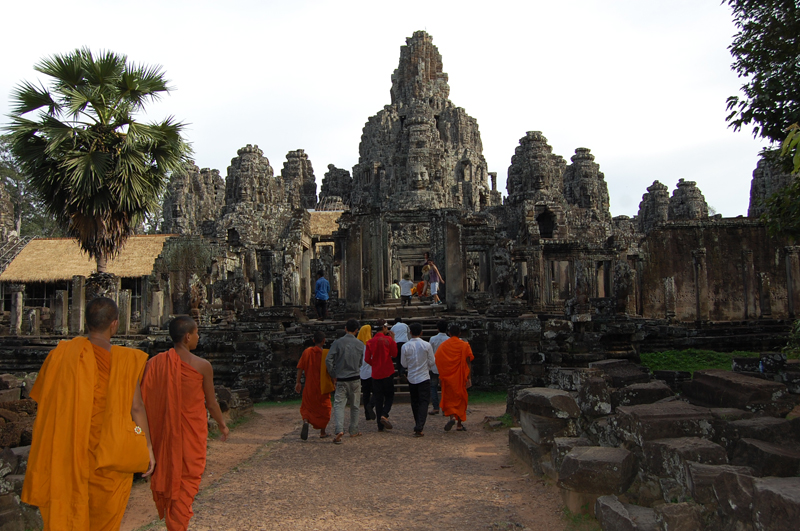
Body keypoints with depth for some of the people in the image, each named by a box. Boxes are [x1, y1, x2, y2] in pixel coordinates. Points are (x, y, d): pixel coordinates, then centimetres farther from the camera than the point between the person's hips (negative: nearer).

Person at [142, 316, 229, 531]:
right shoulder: (202, 366, -11)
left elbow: (144, 399, -1)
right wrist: (222, 424, 15)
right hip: (191, 431, -3)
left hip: (163, 431, 4)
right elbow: (211, 403, -2)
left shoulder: (154, 363, -4)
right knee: (187, 479, 8)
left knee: (165, 474, 20)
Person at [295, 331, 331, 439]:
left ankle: (305, 421, -16)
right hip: (323, 386, -2)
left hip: (309, 386, 2)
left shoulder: (307, 352, -2)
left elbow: (300, 368, -4)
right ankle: (322, 432, 20)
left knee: (307, 407, 14)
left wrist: (298, 382, 1)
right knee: (324, 408, 14)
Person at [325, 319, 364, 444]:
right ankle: (353, 430, 23)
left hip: (341, 379, -2)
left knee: (339, 404, -3)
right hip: (355, 379, 2)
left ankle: (339, 430, -21)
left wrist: (333, 375, -1)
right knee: (355, 405, 15)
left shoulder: (338, 342, -7)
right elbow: (361, 362, 10)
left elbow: (328, 360, -12)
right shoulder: (360, 344, 0)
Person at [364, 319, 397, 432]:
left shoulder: (370, 342, 0)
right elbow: (394, 354, -1)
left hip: (376, 374, 3)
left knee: (378, 398, 8)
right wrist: (393, 339, 2)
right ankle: (384, 415, -14)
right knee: (389, 396, 11)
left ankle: (380, 425, 8)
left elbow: (367, 359, -2)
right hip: (388, 372, -3)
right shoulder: (388, 339, -7)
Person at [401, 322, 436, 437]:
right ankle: (419, 427, -15)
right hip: (424, 377, -2)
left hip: (411, 378, 2)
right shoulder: (426, 345, -10)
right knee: (424, 402, -2)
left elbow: (404, 364, 1)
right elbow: (432, 362, -4)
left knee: (415, 402, 15)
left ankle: (418, 425, 24)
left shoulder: (405, 346, -6)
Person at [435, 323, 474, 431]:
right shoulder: (464, 345, -3)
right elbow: (468, 363, -7)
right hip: (460, 377, -1)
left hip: (447, 377, 1)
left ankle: (452, 417, -15)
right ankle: (459, 425, 11)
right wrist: (468, 377, -4)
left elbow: (438, 361, 2)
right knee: (461, 398, 9)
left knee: (448, 398, 11)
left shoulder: (443, 345, 2)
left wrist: (441, 376, 9)